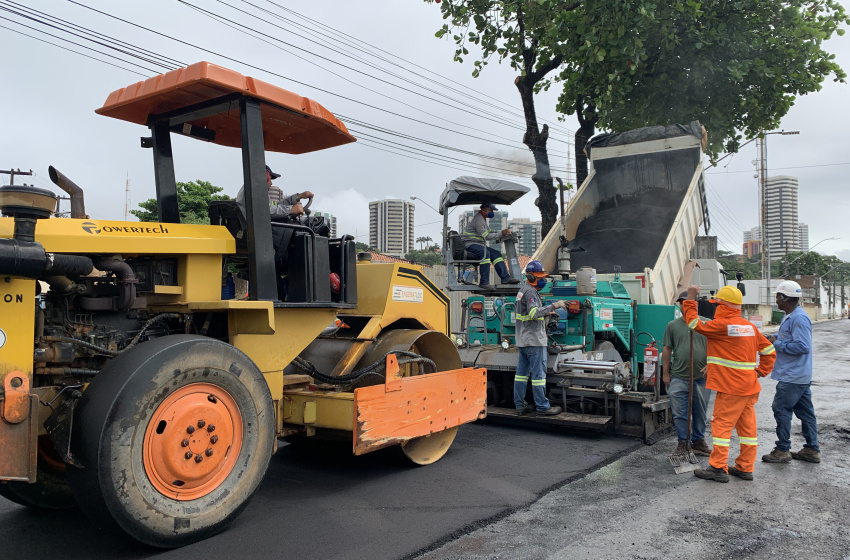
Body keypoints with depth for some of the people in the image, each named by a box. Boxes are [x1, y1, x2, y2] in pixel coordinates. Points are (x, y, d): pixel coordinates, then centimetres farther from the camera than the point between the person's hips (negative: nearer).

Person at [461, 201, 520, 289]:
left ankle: (505, 277, -8)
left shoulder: (482, 219, 23)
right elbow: (485, 236, -20)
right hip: (470, 244, -11)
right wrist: (501, 234, -17)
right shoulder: (478, 218, -13)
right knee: (485, 253, -34)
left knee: (496, 254, -2)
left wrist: (503, 233, 4)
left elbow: (489, 232, 21)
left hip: (478, 245, 11)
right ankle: (484, 282, -34)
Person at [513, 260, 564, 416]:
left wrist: (546, 314, 17)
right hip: (534, 340, -10)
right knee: (538, 373, -5)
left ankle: (520, 405, 15)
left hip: (523, 339, 10)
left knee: (521, 372, 10)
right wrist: (553, 306, -26)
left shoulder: (523, 290, 18)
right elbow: (534, 312, -26)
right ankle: (542, 407, 0)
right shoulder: (530, 291, -14)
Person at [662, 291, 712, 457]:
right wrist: (666, 373, 5)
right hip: (678, 378, 0)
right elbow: (667, 350, 7)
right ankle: (683, 442, 13)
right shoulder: (672, 325, 6)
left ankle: (698, 441, 26)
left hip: (702, 377, 0)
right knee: (679, 413, 1)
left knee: (700, 412, 11)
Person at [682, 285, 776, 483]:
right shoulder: (749, 326, 10)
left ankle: (719, 468, 1)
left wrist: (690, 300, 1)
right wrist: (760, 371, 16)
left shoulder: (722, 325, -16)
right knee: (747, 426, 12)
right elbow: (769, 351, 14)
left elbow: (694, 324, -8)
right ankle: (745, 468, 21)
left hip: (731, 387, -9)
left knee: (722, 424, -2)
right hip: (749, 386, 9)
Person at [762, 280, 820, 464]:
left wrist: (777, 344, -18)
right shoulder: (789, 317, 14)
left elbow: (803, 346, -26)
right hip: (801, 375, 10)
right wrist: (774, 339, 8)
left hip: (793, 377, -10)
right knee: (805, 411, 14)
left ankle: (782, 450, 3)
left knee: (781, 409, -4)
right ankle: (812, 450, 22)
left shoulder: (799, 318, -20)